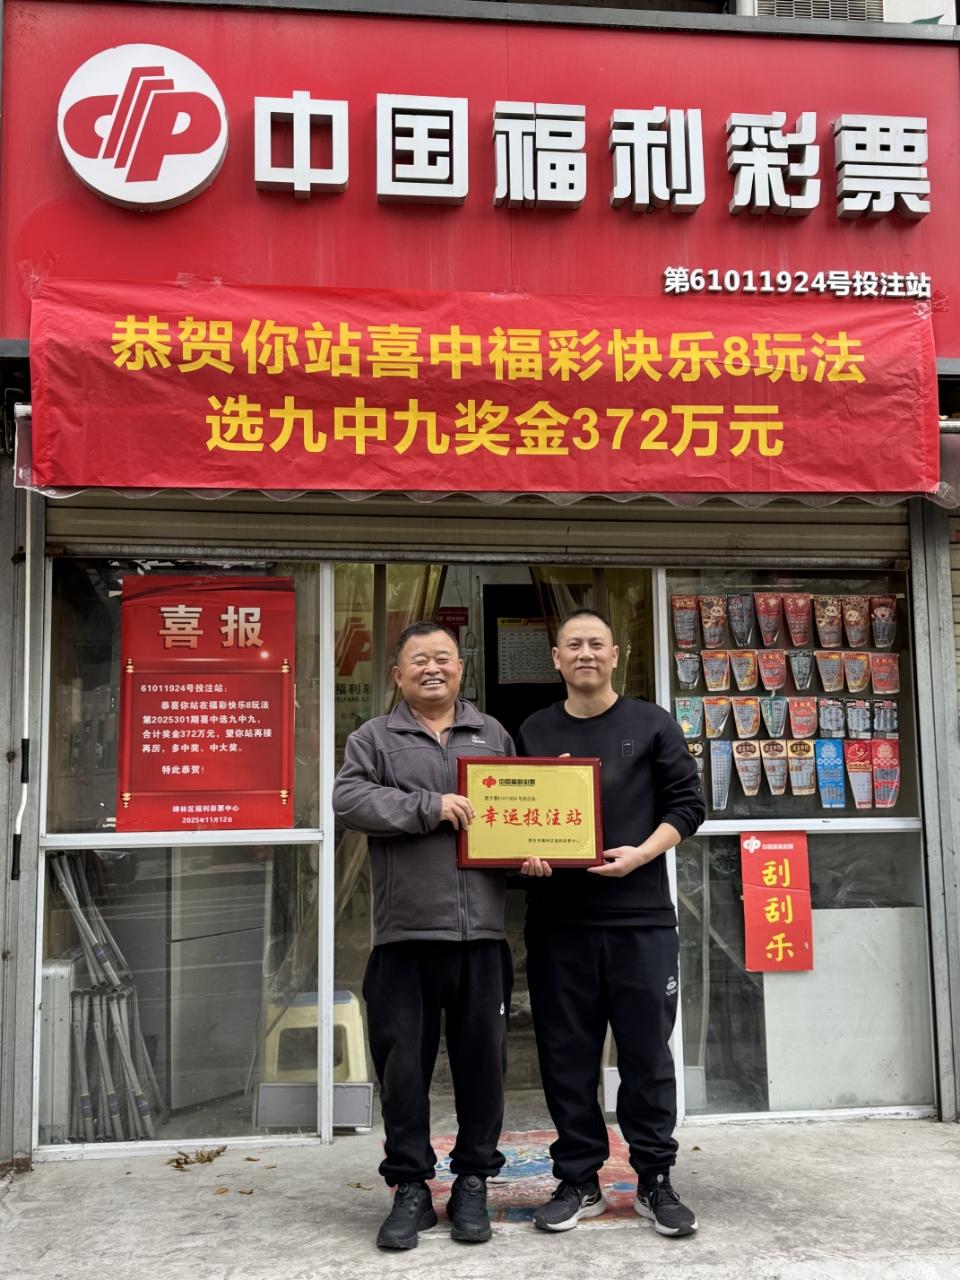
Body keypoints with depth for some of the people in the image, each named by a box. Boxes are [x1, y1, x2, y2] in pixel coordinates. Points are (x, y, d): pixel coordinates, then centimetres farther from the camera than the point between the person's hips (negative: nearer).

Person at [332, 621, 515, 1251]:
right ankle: (411, 1188, 18)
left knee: (482, 1058, 8)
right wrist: (431, 805, -14)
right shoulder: (374, 738, 7)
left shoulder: (494, 735, 16)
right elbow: (350, 800, -7)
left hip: (481, 931, 2)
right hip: (405, 932, -2)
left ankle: (474, 1182, 23)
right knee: (404, 1062, 4)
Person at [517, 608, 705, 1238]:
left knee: (647, 1053, 4)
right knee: (567, 1056, 7)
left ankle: (656, 1180, 18)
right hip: (556, 920, 2)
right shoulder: (533, 732, 11)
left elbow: (687, 804, 3)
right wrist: (526, 853, -8)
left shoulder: (652, 724, 5)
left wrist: (640, 854, -12)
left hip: (640, 917, -2)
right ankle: (579, 1180, 20)